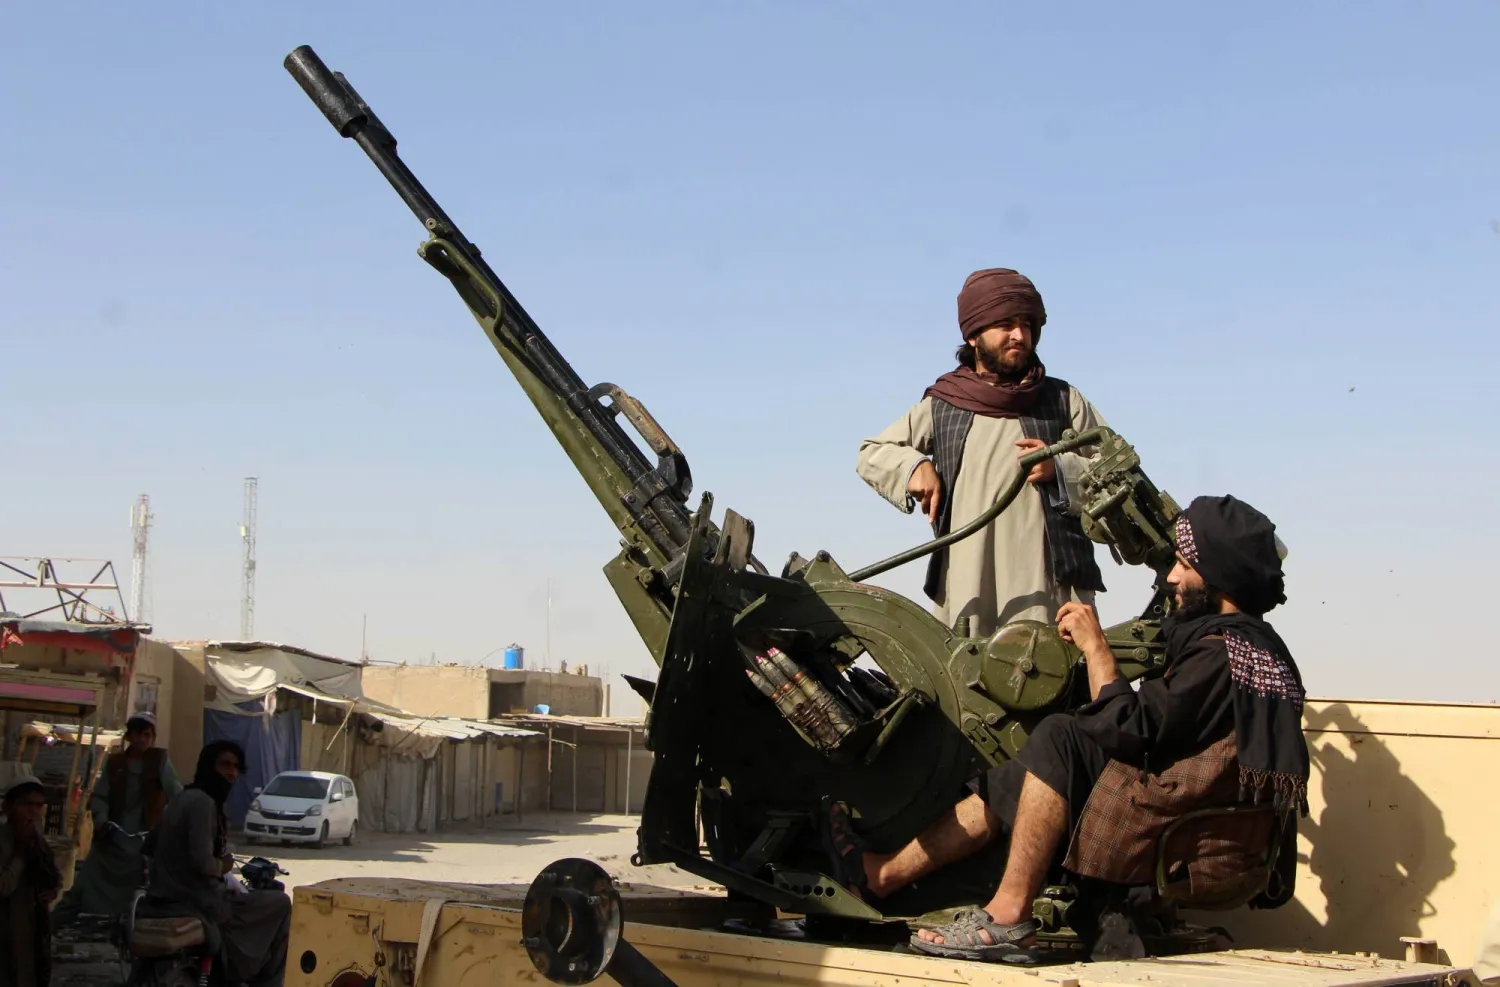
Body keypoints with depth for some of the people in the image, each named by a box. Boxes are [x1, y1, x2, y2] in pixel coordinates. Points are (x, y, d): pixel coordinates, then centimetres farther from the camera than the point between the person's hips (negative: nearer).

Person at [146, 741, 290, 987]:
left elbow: (152, 847, 22)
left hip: (168, 898, 10)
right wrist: (222, 866, -6)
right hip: (197, 904, -10)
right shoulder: (203, 802, -17)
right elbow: (202, 863, -28)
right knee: (280, 904, 0)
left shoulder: (184, 798, 13)